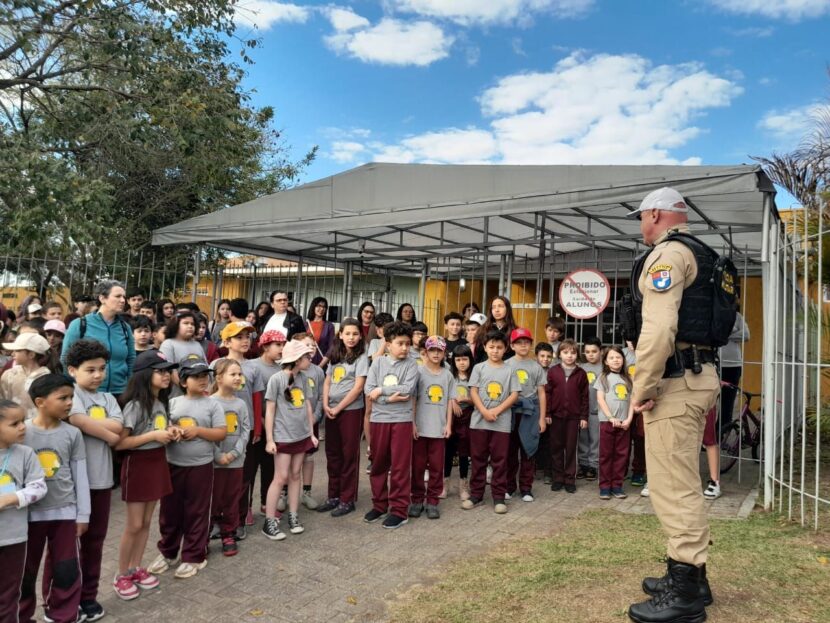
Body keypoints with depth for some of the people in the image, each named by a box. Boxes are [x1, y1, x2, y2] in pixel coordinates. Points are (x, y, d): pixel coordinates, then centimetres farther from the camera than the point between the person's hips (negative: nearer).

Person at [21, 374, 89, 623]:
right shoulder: (22, 432, -8)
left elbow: (80, 476, 1)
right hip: (30, 513, -1)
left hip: (64, 512, 1)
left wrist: (83, 514, 1)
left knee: (66, 571, 8)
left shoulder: (72, 434, -3)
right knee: (25, 571, 14)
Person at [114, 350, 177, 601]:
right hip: (138, 465, -7)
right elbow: (119, 443, -22)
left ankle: (136, 568, 28)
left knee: (146, 522, 14)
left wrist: (170, 432, -1)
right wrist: (153, 435, -26)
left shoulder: (163, 402, 6)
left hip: (158, 462, 7)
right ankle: (121, 575, 17)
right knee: (134, 525, 1)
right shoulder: (135, 405, -18)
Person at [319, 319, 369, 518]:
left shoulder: (361, 357, -6)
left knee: (349, 455, 3)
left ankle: (347, 500, 12)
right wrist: (325, 405, -3)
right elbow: (327, 382, 12)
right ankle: (334, 496, 24)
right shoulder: (335, 355, 11)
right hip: (331, 411, 6)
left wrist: (338, 408, -11)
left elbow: (358, 387, -13)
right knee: (332, 454, 12)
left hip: (351, 410, -5)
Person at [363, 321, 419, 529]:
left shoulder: (411, 365, -1)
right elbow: (368, 391, -5)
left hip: (402, 420, -3)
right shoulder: (378, 363, 4)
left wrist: (381, 390, -10)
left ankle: (399, 510, 11)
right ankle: (379, 504, 28)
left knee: (400, 466, 2)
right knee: (378, 465, 13)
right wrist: (390, 398, -16)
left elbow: (407, 389, -15)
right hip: (378, 419, 3)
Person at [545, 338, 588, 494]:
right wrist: (547, 414, -4)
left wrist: (584, 416, 0)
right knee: (556, 447, 7)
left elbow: (584, 396, 3)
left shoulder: (581, 373, 1)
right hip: (556, 415, 0)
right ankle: (558, 478, 17)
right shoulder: (552, 371, -1)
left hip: (574, 416, 0)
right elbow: (547, 393, 0)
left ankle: (570, 479, 16)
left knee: (571, 448, 6)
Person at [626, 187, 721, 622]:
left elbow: (659, 327, -24)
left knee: (671, 487, -5)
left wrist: (641, 388, -18)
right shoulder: (698, 255, 21)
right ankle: (690, 577, 28)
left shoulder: (667, 253, -11)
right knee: (683, 483, 17)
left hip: (675, 379, -11)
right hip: (697, 376, 11)